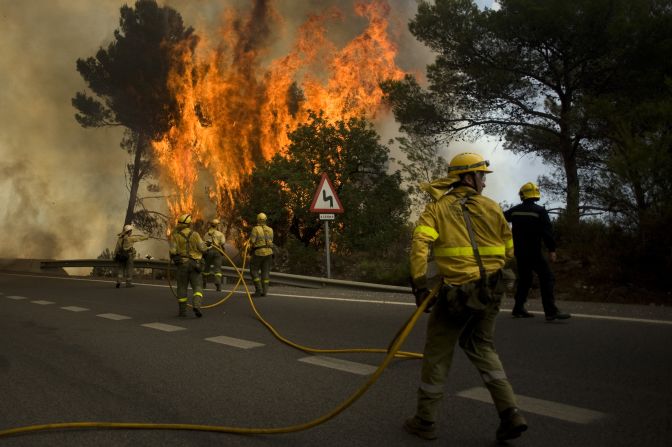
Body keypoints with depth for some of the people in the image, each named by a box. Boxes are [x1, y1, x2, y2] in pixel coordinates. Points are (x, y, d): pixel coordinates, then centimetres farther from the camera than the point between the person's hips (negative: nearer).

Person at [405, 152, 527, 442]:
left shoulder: (437, 208, 1)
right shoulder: (491, 207, 8)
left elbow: (420, 242, -15)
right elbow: (509, 250, 9)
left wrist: (419, 284, -15)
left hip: (456, 290, -3)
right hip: (491, 291, 3)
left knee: (438, 352, 10)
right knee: (482, 347, 22)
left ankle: (426, 421, 21)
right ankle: (510, 414, 16)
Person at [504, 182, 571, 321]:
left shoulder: (515, 210, 7)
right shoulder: (540, 211, -8)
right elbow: (547, 231, -15)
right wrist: (551, 249, -13)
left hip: (519, 251, 6)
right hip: (533, 251, -6)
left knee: (524, 279, 17)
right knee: (547, 278, -6)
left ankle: (518, 309, 17)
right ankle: (551, 311, -15)